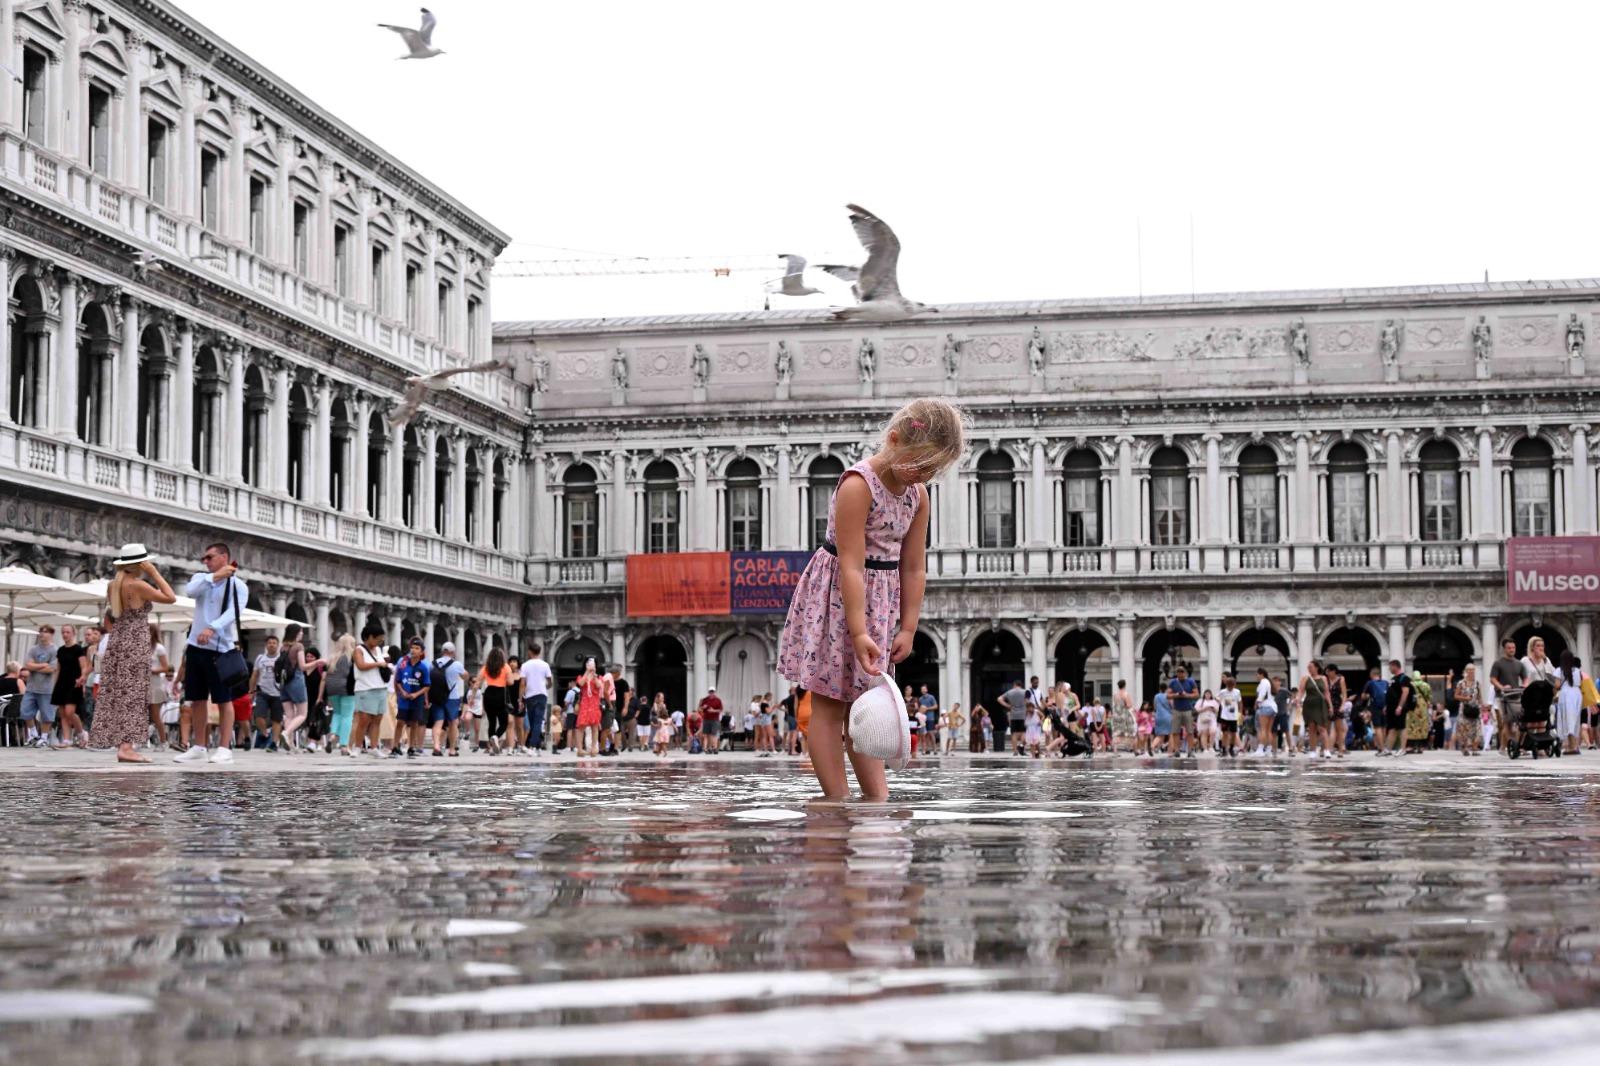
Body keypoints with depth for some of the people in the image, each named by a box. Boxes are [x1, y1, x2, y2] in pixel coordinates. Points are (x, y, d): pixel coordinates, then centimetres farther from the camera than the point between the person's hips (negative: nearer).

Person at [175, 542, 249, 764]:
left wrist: (212, 629, -33)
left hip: (221, 648, -5)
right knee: (197, 699, 8)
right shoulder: (202, 578, 12)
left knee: (223, 700, -2)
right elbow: (189, 591, -10)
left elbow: (232, 613, -17)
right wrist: (215, 576, -13)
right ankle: (198, 748, 15)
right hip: (196, 647, 5)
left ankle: (224, 749, 0)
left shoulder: (238, 586, -2)